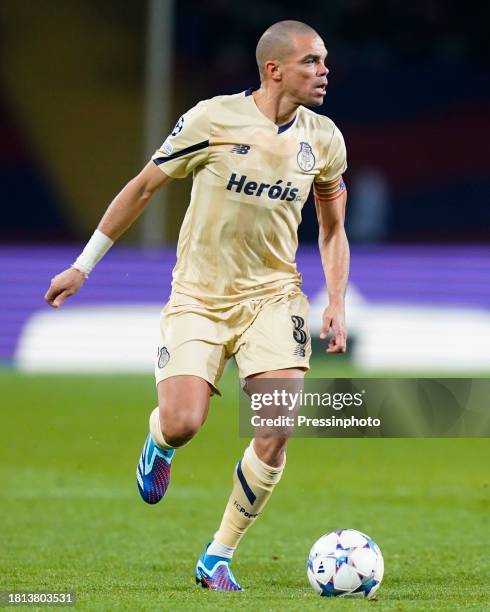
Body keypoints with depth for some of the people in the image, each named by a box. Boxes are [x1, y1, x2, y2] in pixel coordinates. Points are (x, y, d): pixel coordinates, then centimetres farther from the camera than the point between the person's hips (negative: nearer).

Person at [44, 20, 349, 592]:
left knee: (278, 427, -16)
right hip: (198, 294, -3)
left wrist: (336, 303, 2)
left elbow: (333, 230, 16)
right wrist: (83, 265, 3)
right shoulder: (214, 119, -12)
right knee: (183, 423, -20)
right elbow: (142, 187, 0)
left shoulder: (323, 139, 1)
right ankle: (158, 445, 22)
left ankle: (218, 559, 2)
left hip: (272, 293, 3)